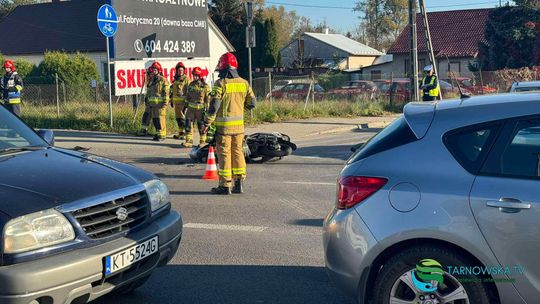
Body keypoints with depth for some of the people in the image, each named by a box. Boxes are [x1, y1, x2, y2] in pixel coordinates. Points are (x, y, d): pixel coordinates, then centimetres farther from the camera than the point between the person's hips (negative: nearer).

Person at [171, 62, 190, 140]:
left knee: (182, 117, -9)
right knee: (177, 117, 11)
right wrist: (172, 100, 22)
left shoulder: (186, 79, -5)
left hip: (182, 101, -7)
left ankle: (183, 133, -7)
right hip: (176, 101, 7)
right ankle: (180, 132, 19)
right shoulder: (175, 79, 17)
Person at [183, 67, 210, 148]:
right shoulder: (191, 85, 10)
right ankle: (189, 141, 1)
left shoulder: (205, 86, -5)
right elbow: (188, 96, 21)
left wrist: (206, 109, -10)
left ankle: (202, 142, 16)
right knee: (188, 124, -3)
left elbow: (207, 99, -6)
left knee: (201, 126, 4)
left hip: (200, 108, -5)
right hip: (191, 108, 5)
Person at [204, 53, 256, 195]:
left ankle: (225, 185, 3)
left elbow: (214, 106, -13)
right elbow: (252, 103, 10)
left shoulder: (221, 84, -10)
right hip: (239, 124, 5)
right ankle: (239, 183, 13)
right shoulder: (244, 83, 6)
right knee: (238, 152, 12)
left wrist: (207, 123, -6)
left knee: (224, 153, 0)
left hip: (224, 124, -5)